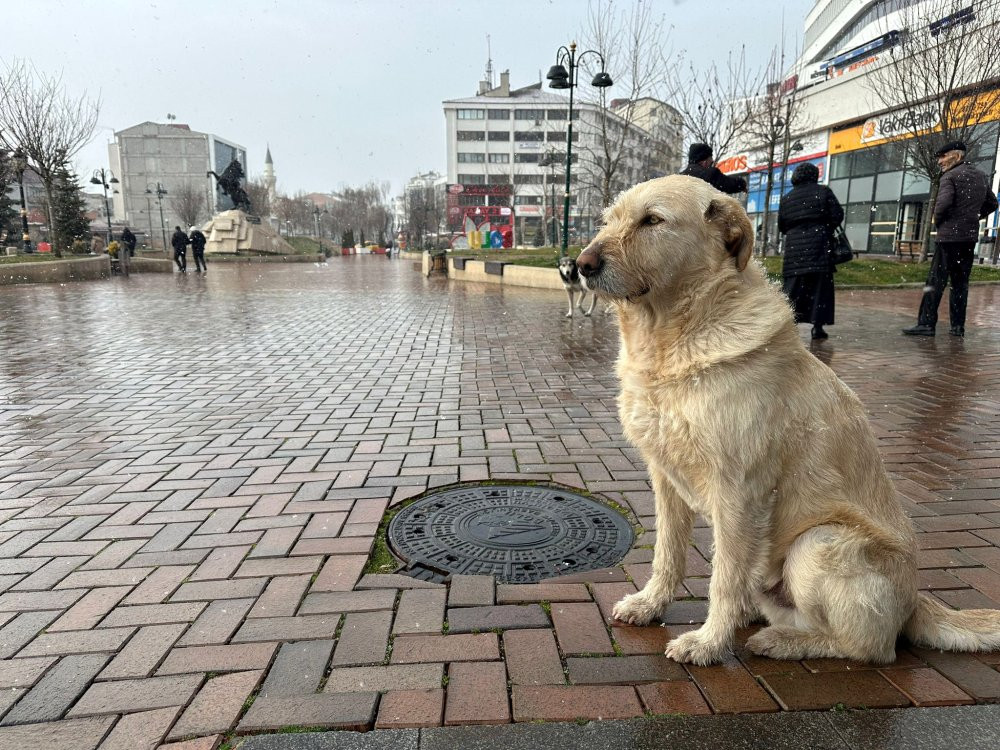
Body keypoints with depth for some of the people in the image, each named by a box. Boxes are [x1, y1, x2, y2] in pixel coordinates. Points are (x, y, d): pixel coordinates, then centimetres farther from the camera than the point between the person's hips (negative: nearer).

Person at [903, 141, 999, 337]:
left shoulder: (950, 176, -8)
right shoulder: (981, 176, 16)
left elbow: (944, 202, -20)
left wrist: (937, 221, -4)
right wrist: (973, 217, 19)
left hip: (949, 235, -7)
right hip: (970, 235, 7)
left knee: (936, 281, -6)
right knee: (960, 283, 10)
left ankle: (926, 323, -8)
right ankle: (958, 325, 10)